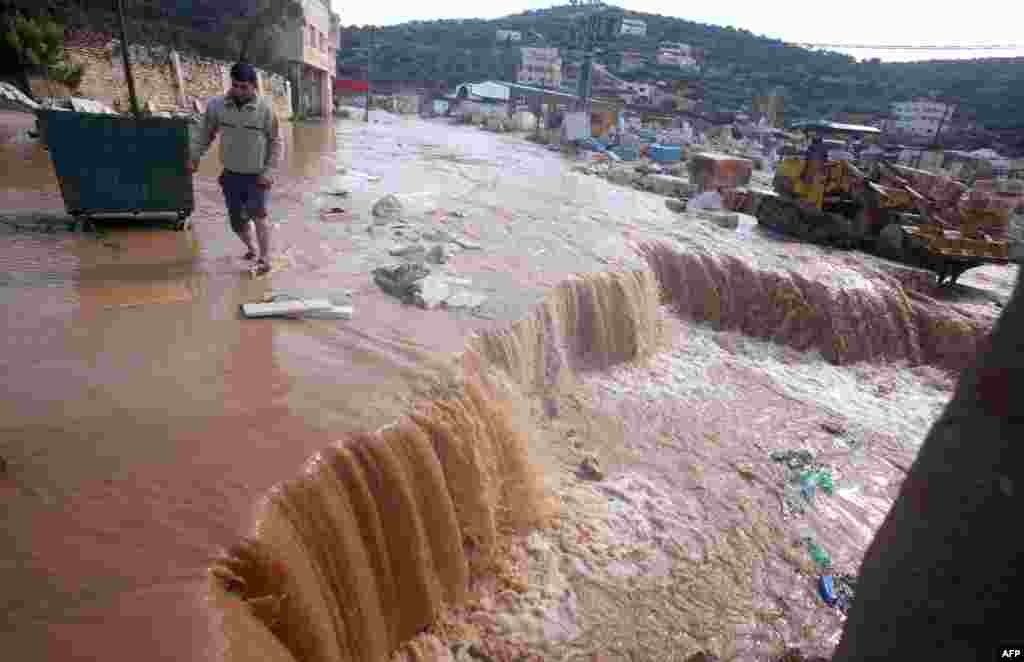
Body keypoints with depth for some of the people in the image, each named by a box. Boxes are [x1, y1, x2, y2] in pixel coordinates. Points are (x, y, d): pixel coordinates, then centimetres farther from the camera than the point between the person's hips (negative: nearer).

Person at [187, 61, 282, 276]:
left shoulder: (265, 109, -10)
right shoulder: (217, 105, -4)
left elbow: (275, 142, -4)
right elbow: (205, 133, 9)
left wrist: (269, 171, -10)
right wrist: (194, 156, 1)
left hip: (257, 176, -3)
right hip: (231, 175, 3)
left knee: (257, 212, -23)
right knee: (237, 221, 9)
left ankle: (264, 259, -12)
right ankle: (251, 248, 37)